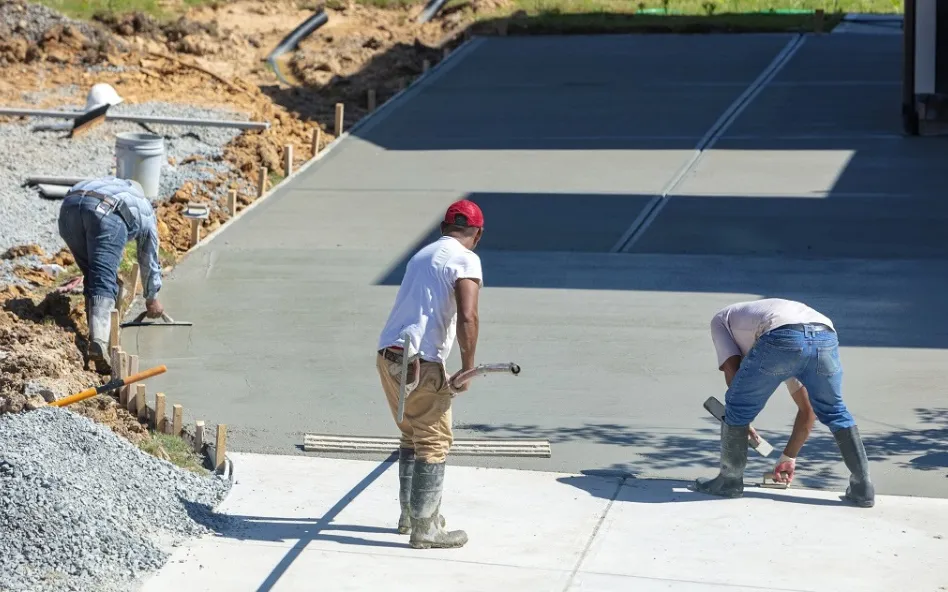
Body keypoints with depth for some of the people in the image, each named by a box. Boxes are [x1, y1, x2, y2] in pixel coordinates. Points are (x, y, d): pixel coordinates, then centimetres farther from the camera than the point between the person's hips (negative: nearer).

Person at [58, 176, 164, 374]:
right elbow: (149, 262, 42)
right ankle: (99, 342, -31)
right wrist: (152, 299, 55)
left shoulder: (114, 185, 46)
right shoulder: (147, 212, 35)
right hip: (107, 214, -4)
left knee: (92, 277, 20)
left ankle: (96, 334, 13)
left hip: (70, 206, 4)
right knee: (104, 282, -10)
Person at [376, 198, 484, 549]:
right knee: (434, 442, 2)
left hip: (387, 356, 8)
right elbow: (467, 317, -18)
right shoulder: (465, 260, -5)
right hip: (420, 362, -8)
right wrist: (467, 368, -9)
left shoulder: (422, 255, 21)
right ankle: (424, 529, 4)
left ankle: (410, 514, 32)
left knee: (412, 436, 22)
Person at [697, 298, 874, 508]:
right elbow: (807, 411, 45)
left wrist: (743, 424, 29)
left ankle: (729, 481, 28)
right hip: (825, 336, 6)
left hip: (782, 337, -5)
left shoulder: (722, 319, 36)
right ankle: (863, 487, 26)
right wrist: (789, 457, 54)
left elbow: (732, 370, 17)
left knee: (737, 407, 17)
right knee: (834, 412, 27)